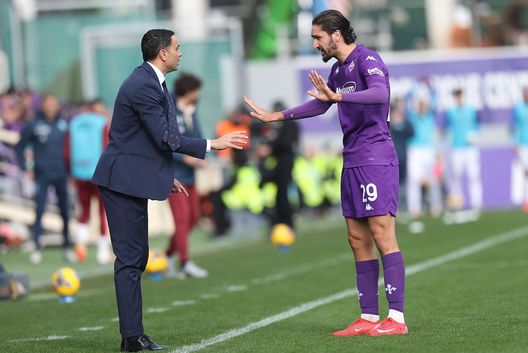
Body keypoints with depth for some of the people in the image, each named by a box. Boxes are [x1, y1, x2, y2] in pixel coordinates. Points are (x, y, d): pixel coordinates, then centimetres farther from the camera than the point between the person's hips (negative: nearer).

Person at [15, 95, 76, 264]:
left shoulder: (64, 124, 4)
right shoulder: (34, 125, -2)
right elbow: (20, 147, 5)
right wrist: (24, 168, -1)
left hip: (61, 174, 2)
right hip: (42, 175, -2)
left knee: (65, 212, 6)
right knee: (39, 211, -9)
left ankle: (67, 247, 16)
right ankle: (37, 248, -5)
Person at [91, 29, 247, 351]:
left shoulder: (150, 82, 14)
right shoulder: (144, 86, -19)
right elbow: (166, 138, -20)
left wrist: (167, 175, 20)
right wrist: (213, 144, -15)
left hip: (134, 179, 11)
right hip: (124, 179, -11)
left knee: (136, 258, 11)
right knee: (130, 258, -8)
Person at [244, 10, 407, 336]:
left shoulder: (367, 60, -10)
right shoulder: (339, 69, 18)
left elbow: (380, 92, -30)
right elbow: (319, 105, 34)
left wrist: (338, 95, -40)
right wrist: (276, 117, 38)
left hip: (375, 159, -9)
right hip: (352, 162, 9)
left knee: (382, 235, -11)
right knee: (358, 240, 7)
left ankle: (397, 318, -12)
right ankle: (369, 318, 9)